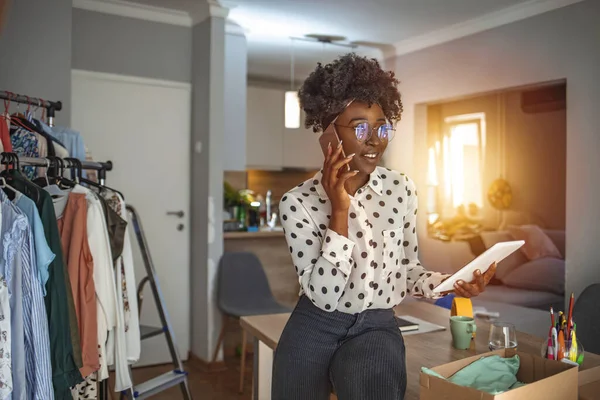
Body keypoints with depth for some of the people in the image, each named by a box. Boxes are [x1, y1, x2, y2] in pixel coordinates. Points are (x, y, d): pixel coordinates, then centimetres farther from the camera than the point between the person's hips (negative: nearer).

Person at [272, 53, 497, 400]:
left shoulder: (402, 189, -1)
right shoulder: (298, 202, -11)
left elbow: (408, 270, 6)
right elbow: (323, 296, -17)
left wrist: (451, 283, -14)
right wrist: (340, 211, -23)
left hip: (376, 327, 1)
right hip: (315, 327, 0)